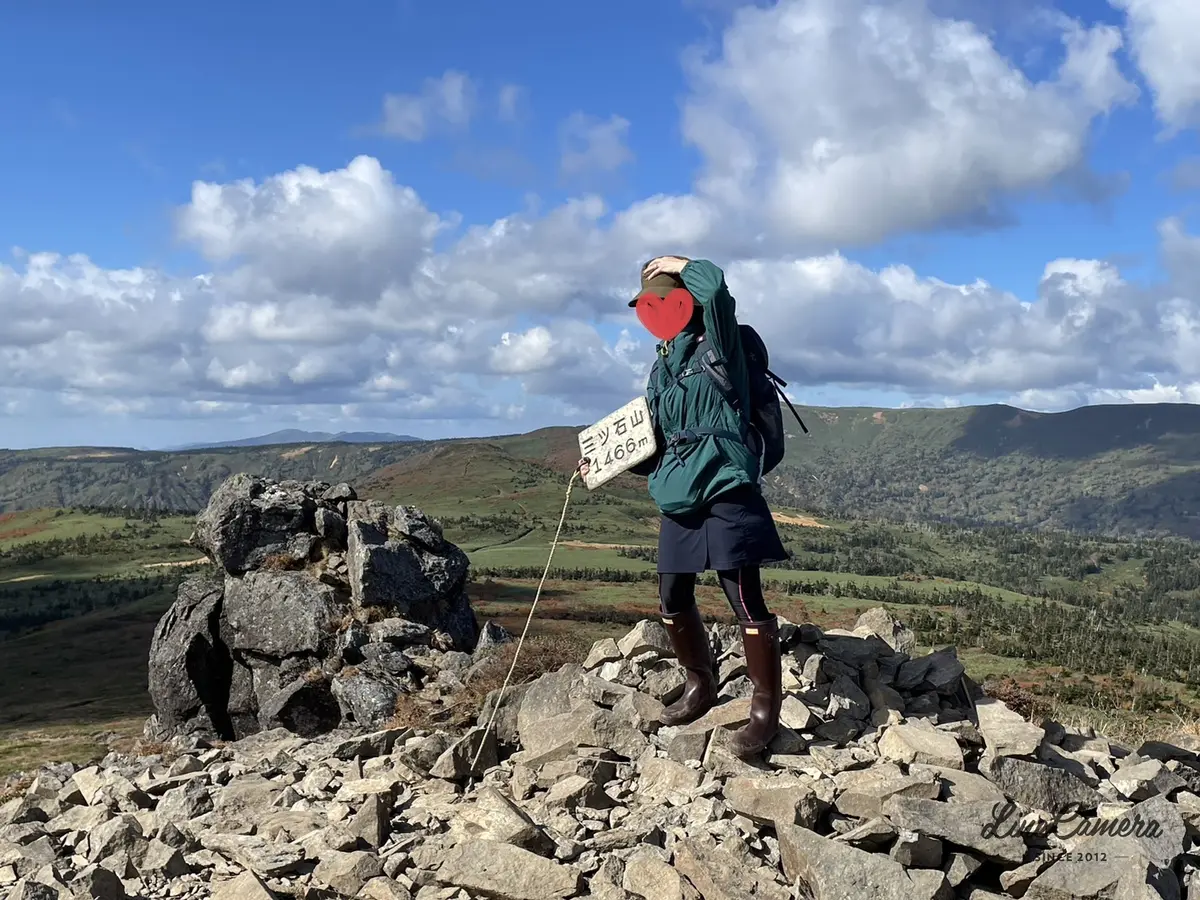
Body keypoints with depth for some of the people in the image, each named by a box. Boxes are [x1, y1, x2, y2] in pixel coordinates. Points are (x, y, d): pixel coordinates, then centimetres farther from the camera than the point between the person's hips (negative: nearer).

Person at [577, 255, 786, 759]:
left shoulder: (715, 345, -1)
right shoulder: (660, 370, 20)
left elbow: (714, 287, -22)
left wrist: (679, 265, -3)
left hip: (726, 491, -8)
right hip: (678, 498, 8)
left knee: (746, 600, -9)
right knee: (673, 602, 12)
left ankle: (766, 709, 3)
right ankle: (701, 686, 32)